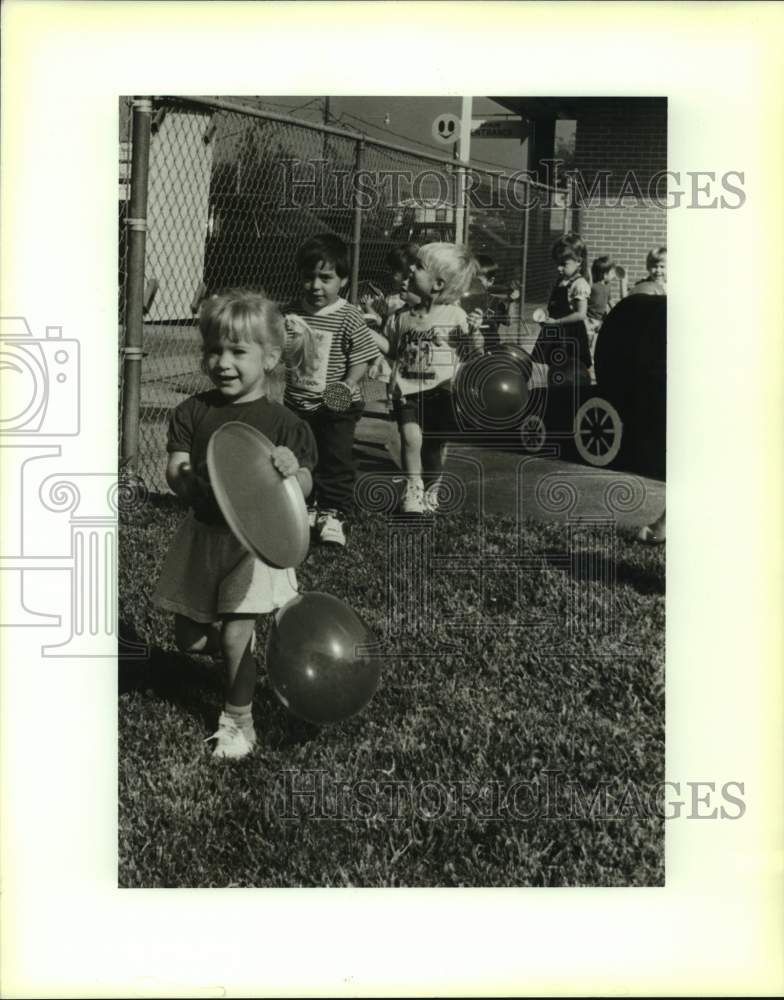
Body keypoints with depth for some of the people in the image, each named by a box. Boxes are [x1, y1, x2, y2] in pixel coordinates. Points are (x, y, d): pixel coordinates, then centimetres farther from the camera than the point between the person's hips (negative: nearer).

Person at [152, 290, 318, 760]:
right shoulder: (194, 412, -3)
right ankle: (244, 645, 44)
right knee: (190, 637, 12)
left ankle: (238, 722, 18)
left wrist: (292, 471, -34)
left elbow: (304, 489, -12)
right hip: (204, 533, 4)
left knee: (234, 636, -3)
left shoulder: (282, 422, -11)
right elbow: (175, 472, -8)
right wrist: (189, 476, -30)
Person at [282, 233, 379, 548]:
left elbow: (362, 358, -14)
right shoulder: (291, 313, 1)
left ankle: (335, 513, 13)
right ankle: (307, 506, 29)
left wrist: (347, 386, -25)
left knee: (336, 459, 1)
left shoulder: (348, 317, -14)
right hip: (297, 403, 5)